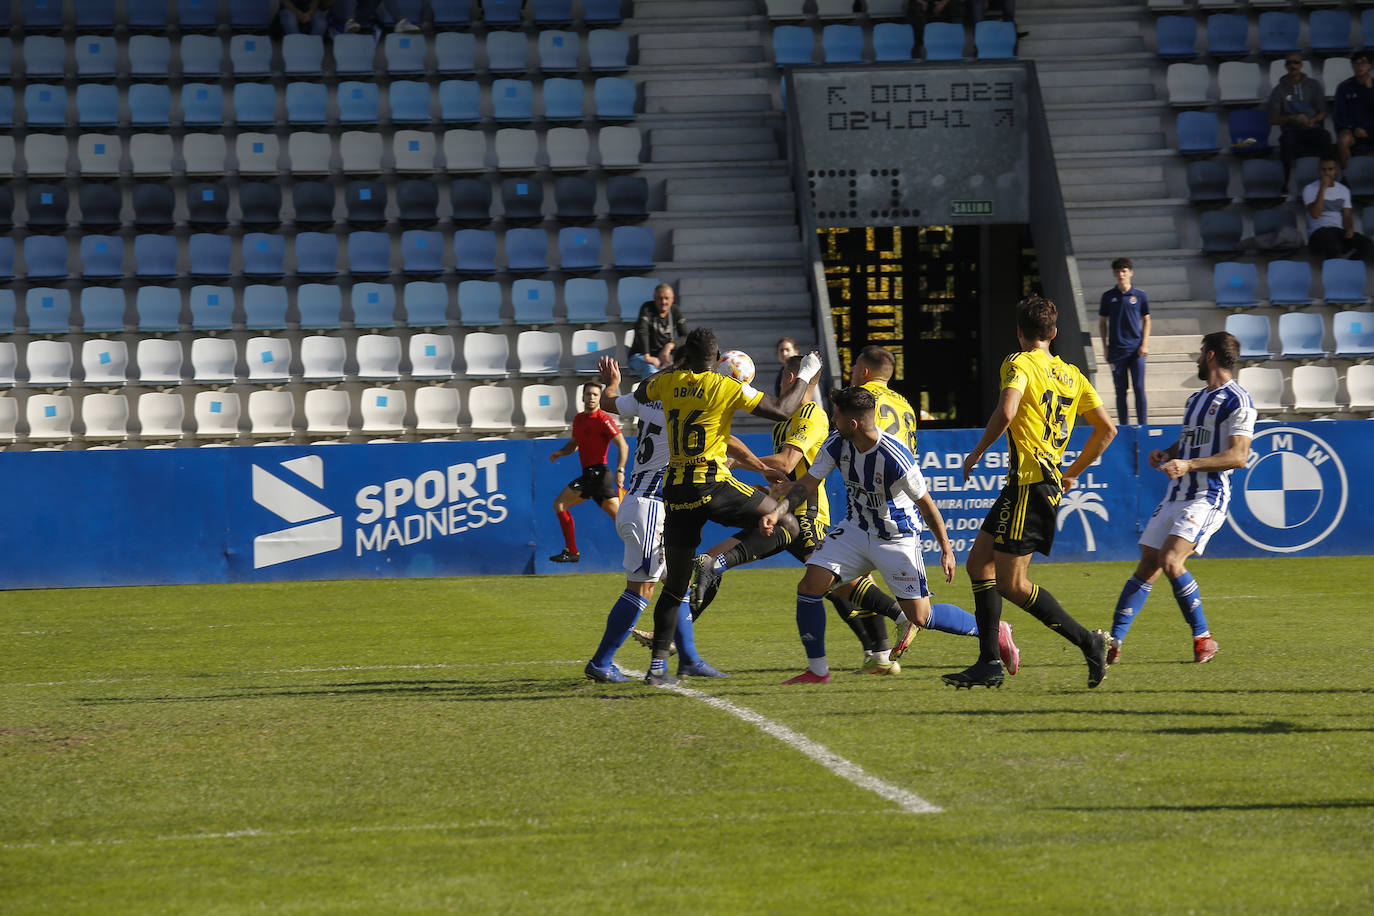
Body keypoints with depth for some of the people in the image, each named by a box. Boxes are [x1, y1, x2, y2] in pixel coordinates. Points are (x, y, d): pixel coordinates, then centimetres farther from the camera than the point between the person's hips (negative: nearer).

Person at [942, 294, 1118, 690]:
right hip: (1049, 482, 8)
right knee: (979, 564, 12)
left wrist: (977, 452, -8)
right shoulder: (1071, 374, 16)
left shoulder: (1019, 364, -6)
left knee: (1011, 583, -5)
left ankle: (1088, 641, -8)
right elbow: (1107, 428, 15)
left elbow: (1005, 412, -23)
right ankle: (989, 664, 8)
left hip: (1029, 483, -8)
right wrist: (1072, 473, 24)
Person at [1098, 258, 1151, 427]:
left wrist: (1144, 343, 0)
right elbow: (1102, 322, 11)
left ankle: (1142, 424, 0)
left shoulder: (1140, 296, 2)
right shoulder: (1108, 297, 4)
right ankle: (1124, 426, 10)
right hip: (1116, 349, 1)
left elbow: (1146, 320, 10)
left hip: (1136, 349, -1)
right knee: (1120, 390, 4)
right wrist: (1105, 346, 4)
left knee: (1139, 388, -5)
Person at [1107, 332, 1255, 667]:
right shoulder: (1195, 399, 22)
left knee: (1170, 560, -23)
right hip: (1175, 496, 8)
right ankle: (1114, 642, -3)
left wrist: (1189, 465, -23)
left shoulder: (1237, 401, -7)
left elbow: (1238, 456, -16)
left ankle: (1203, 637, -9)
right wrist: (1166, 454, 10)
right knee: (1146, 569, 0)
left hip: (1207, 498, -8)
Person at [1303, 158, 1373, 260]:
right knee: (1333, 245, -41)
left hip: (1339, 232, 5)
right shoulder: (1310, 189, 1)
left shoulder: (1344, 190, 16)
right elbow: (1315, 214, -14)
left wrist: (1350, 229, -9)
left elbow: (1347, 216, 14)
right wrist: (1323, 188, -16)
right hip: (1318, 232, -5)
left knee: (1365, 243, -26)